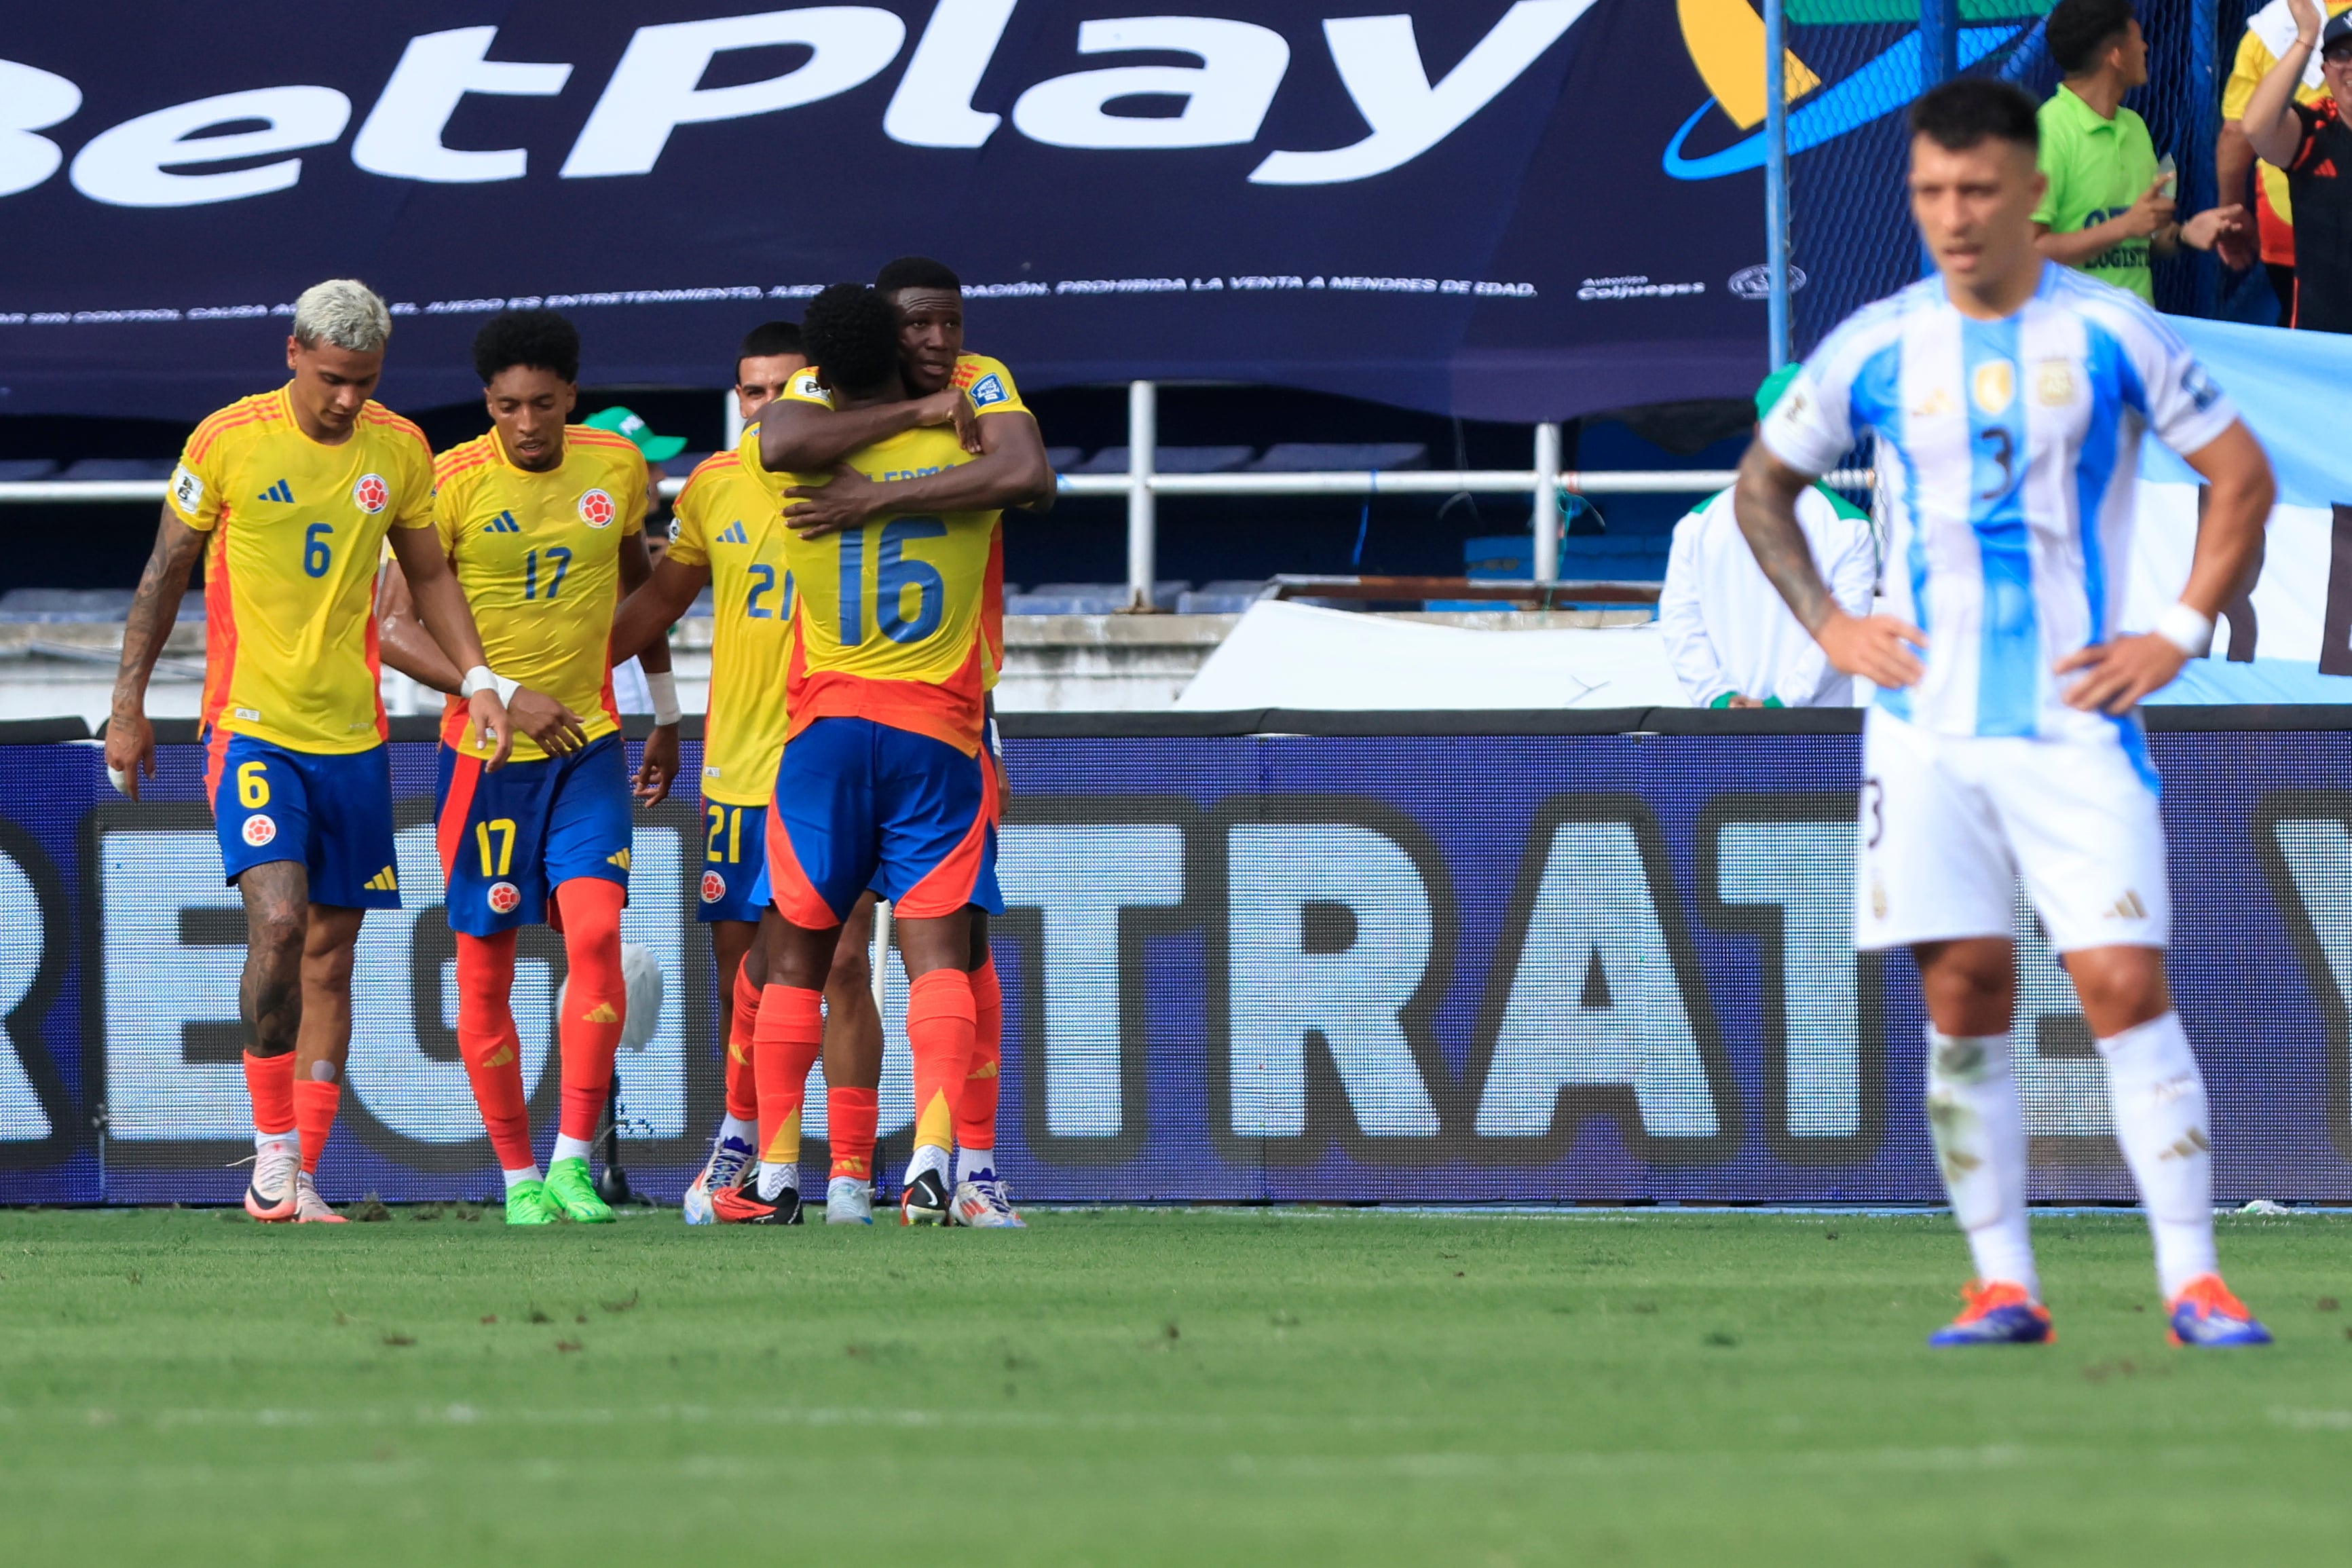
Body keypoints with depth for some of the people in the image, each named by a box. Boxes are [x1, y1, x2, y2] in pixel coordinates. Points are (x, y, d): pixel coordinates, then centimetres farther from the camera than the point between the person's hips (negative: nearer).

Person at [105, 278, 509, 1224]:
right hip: (251, 724, -4)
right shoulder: (229, 440, -6)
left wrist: (478, 679, 5)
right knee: (278, 918, -21)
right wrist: (128, 705, 1)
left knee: (330, 955, 4)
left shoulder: (399, 451, 5)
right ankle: (274, 1151, -10)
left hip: (353, 736, 4)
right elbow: (166, 571, 3)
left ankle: (300, 1180, 10)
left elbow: (429, 575, 17)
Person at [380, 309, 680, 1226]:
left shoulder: (618, 469, 2)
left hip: (588, 745, 2)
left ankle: (574, 1160, -13)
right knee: (485, 971, 1)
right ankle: (518, 1177, 14)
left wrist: (665, 712, 25)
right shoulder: (452, 485, -11)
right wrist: (507, 695, -20)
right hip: (483, 755, -2)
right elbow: (392, 629, -13)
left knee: (595, 935, -16)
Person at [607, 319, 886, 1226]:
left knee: (842, 963, -8)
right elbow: (663, 596, 22)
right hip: (739, 767, 3)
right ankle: (745, 1145, 21)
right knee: (744, 973, 6)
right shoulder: (713, 488, 7)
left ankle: (851, 1176, -5)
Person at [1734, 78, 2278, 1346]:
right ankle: (2003, 1286, 5)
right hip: (1928, 726, 2)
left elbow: (2241, 478, 7)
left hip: (2074, 719, -2)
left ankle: (2192, 1280, -8)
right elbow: (1763, 484, 18)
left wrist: (2178, 634, -1)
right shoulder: (1874, 349, 5)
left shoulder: (2109, 334, 0)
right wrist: (1826, 624, 6)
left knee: (2126, 987, -10)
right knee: (1964, 1000, -1)